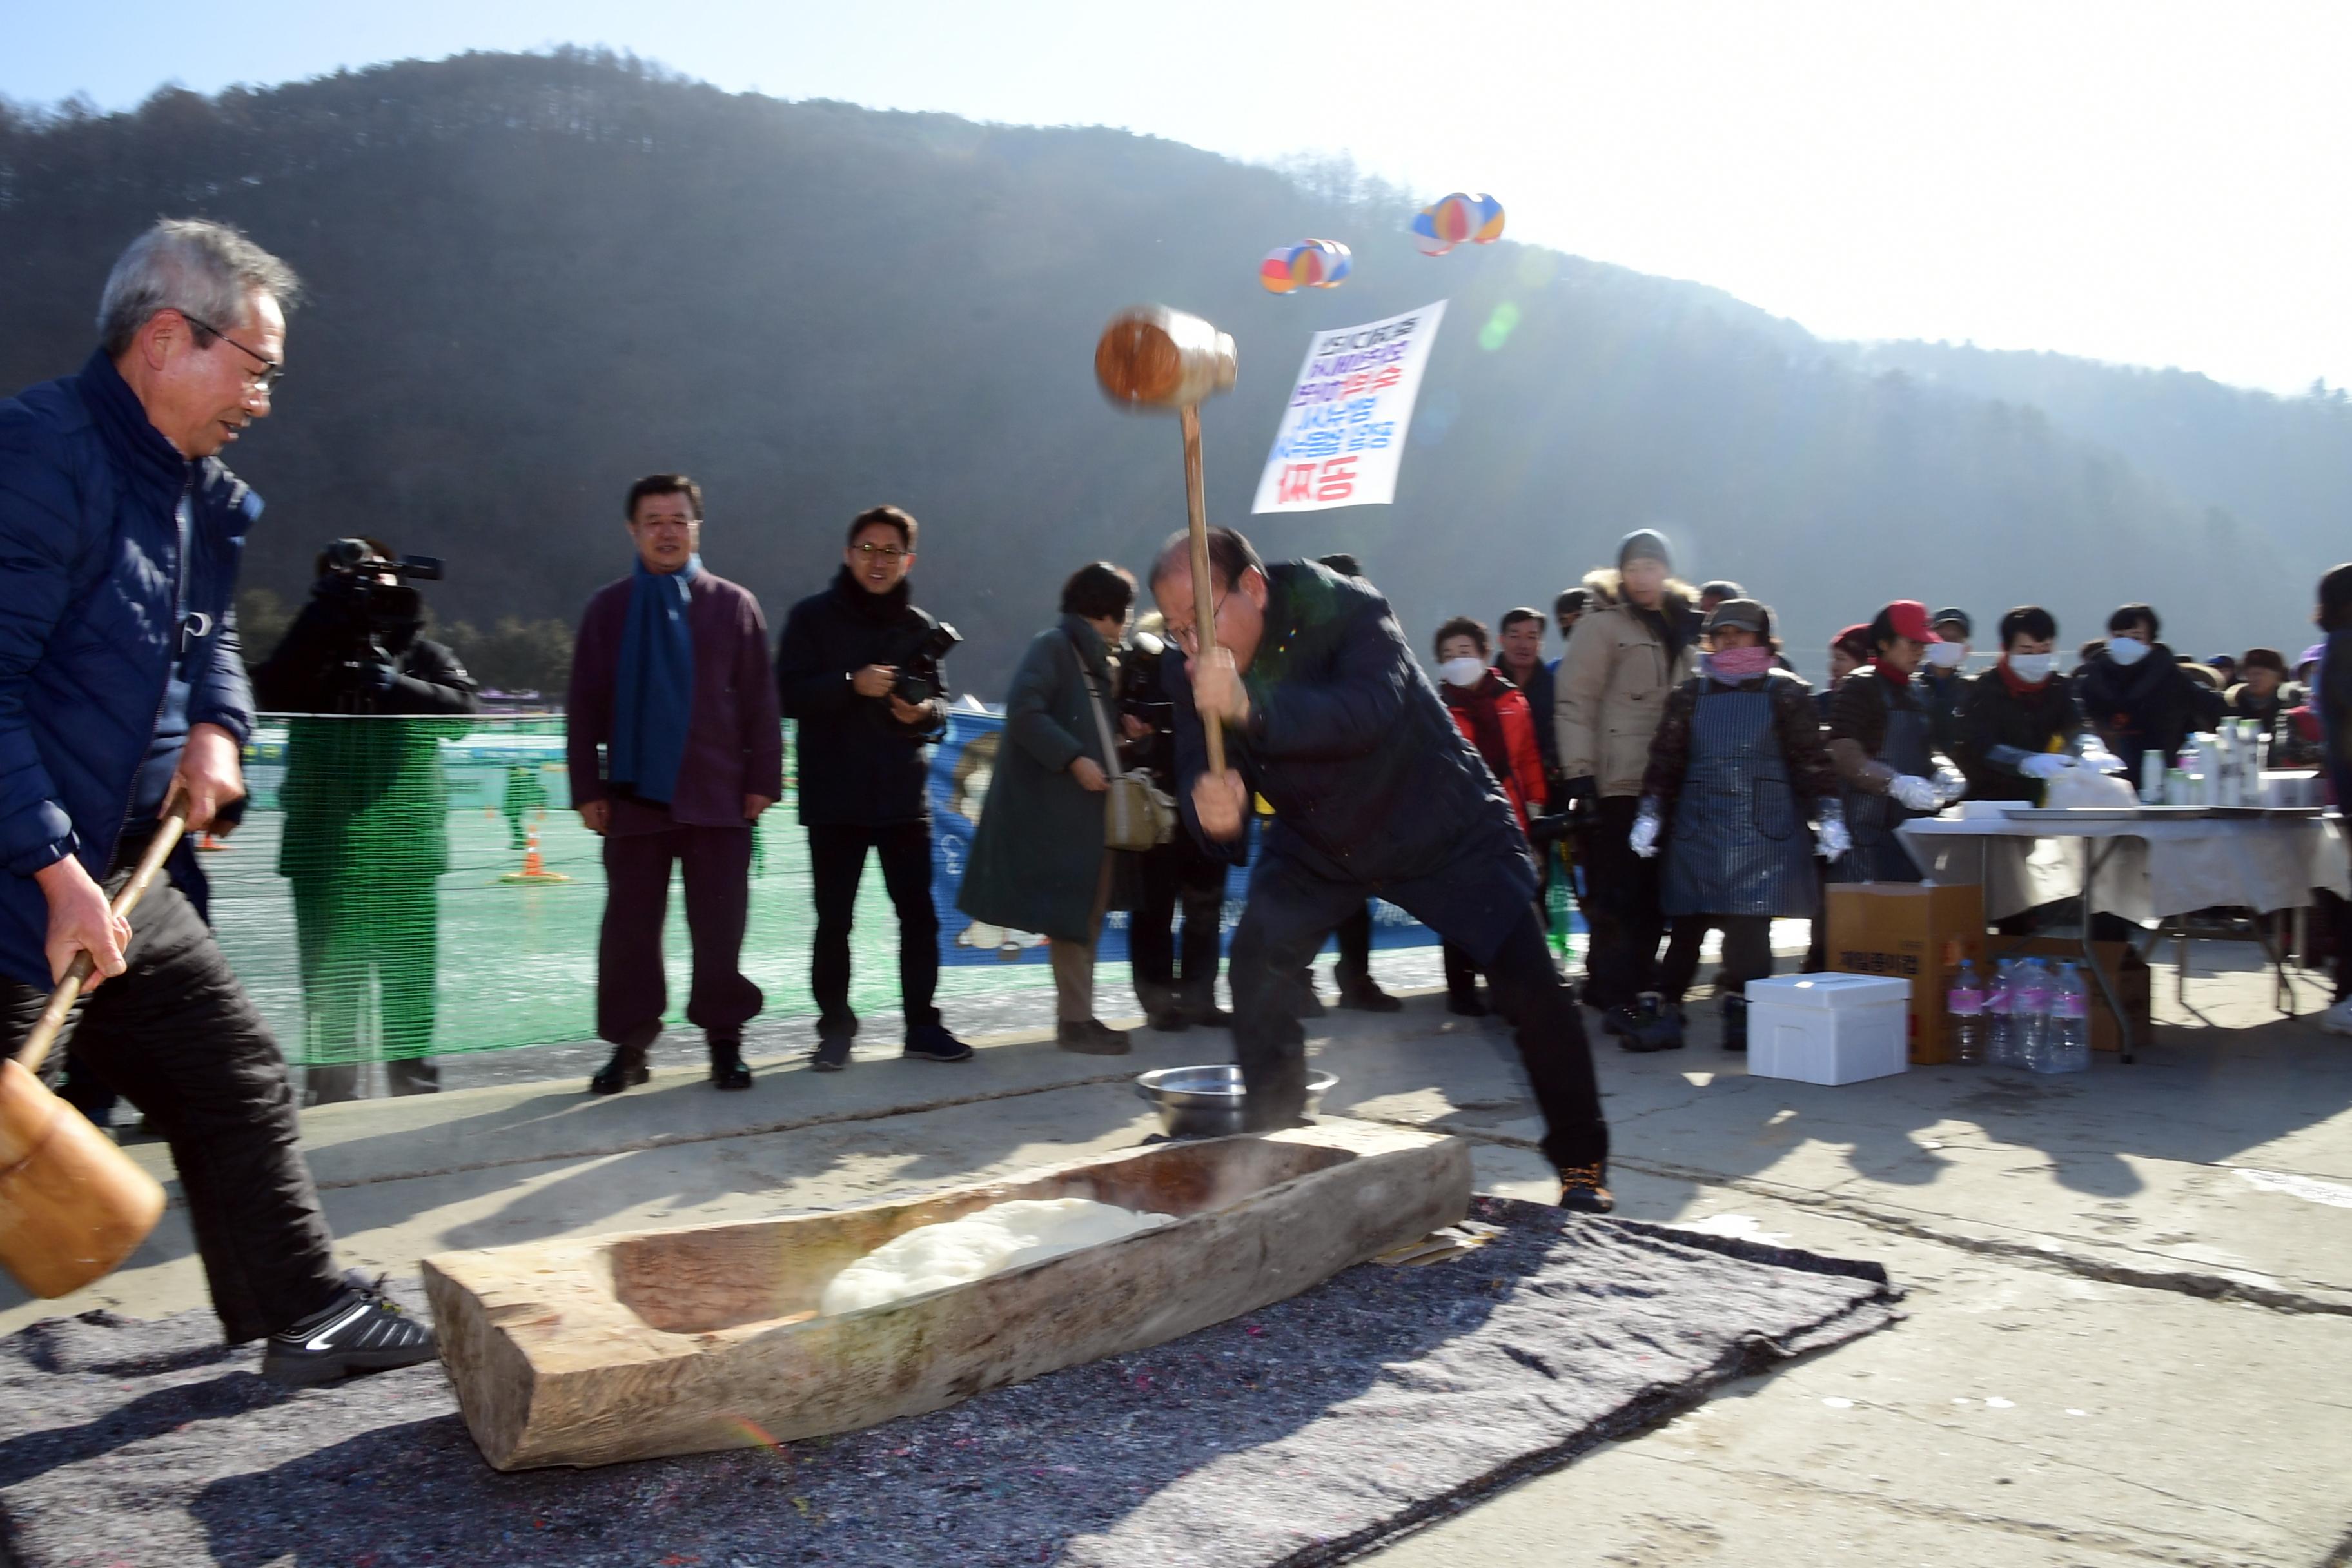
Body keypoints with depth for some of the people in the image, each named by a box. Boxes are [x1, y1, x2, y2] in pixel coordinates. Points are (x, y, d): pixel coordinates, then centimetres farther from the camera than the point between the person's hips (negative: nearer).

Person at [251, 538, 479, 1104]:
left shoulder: (424, 653, 8)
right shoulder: (310, 650, 9)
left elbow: (461, 709, -7)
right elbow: (272, 693, -11)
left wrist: (392, 685, -19)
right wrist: (321, 614, -14)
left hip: (406, 847, 0)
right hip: (325, 849, 0)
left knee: (409, 973, 5)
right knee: (329, 977, 4)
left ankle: (414, 1080, 17)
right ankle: (329, 1089, 13)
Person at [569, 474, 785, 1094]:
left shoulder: (734, 605, 5)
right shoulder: (608, 608, 7)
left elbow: (759, 701, 4)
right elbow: (583, 706, 5)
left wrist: (762, 780, -2)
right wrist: (587, 787, -1)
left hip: (716, 795, -1)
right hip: (633, 793, 1)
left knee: (719, 926, 4)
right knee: (630, 926, 6)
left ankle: (725, 1041, 15)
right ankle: (629, 1044, 17)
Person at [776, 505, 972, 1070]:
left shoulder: (919, 626, 9)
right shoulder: (813, 617, 1)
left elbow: (940, 700, 12)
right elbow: (790, 693, -7)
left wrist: (925, 712, -11)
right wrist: (851, 684, -21)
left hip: (903, 794, 2)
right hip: (834, 796, -2)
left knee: (919, 915, 4)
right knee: (834, 920, 3)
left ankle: (923, 1026, 15)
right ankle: (835, 1029, 14)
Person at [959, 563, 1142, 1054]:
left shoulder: (1093, 660, 19)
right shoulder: (1053, 645, -9)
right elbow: (1023, 712, -21)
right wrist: (1073, 759, -23)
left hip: (1092, 807, 9)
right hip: (1058, 807, -9)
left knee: (1089, 911, 11)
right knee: (1071, 911, -6)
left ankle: (1077, 1014, 17)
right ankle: (1075, 1019, -1)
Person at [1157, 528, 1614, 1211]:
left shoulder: (1346, 609, -30)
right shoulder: (1200, 675, -14)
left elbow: (1369, 709, -46)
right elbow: (1197, 769, -19)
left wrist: (1252, 708, -61)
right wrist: (1209, 803, -45)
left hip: (1442, 827, -4)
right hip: (1316, 841, 5)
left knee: (1530, 984, -10)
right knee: (1254, 970, -10)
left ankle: (1581, 1162, 9)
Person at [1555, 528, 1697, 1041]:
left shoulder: (1679, 629, 19)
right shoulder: (1602, 625, -2)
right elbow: (1574, 704, -9)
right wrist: (1580, 775, -17)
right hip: (1617, 785, -6)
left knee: (1652, 893, 7)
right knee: (1618, 894, -7)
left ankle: (1640, 989, 17)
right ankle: (1619, 999, -4)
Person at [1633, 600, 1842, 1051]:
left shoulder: (1785, 693, 5)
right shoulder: (1691, 694, 11)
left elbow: (1811, 758, 3)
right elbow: (1666, 757, 10)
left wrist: (1828, 814, -5)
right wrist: (1650, 812, 2)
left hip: (1765, 832, -2)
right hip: (1699, 830, 2)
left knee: (1750, 925, -6)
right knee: (1687, 924, 1)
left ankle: (1742, 1013, 7)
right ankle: (1668, 1011, 7)